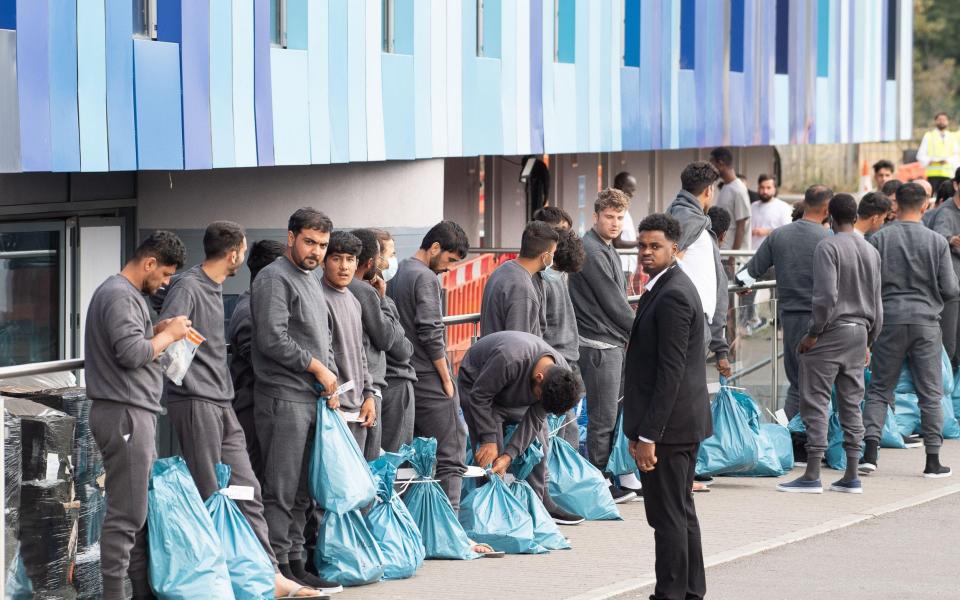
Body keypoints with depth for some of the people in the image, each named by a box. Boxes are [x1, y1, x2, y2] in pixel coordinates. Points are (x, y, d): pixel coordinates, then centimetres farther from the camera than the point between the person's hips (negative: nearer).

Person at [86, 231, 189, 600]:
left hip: (136, 415, 11)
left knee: (144, 509, 13)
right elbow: (131, 352, -23)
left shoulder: (126, 294, 18)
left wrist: (158, 330, 9)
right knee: (126, 515, -9)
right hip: (124, 414, -11)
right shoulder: (120, 296, -14)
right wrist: (168, 335, -9)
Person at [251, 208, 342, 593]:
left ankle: (295, 562, 15)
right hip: (284, 399, -9)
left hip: (312, 399, 9)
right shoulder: (274, 279, -8)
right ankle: (280, 569, -8)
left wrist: (331, 379, 12)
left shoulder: (312, 280, 21)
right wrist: (316, 368, -9)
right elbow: (274, 340, -17)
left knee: (303, 491, 11)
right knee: (281, 490, -8)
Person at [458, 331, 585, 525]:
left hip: (517, 398, 6)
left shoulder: (562, 376, -24)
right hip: (477, 385, -6)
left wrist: (509, 455, -28)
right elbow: (479, 397, -32)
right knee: (489, 455, -17)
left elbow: (534, 420, -20)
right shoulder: (509, 359, -45)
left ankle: (540, 504, 12)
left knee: (539, 442, 3)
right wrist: (489, 440, -31)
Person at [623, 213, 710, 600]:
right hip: (683, 423, 11)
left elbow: (671, 371, -22)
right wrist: (641, 428, 19)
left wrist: (648, 435, -21)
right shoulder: (666, 288, 15)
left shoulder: (672, 295, -17)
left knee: (669, 516, -6)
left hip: (669, 424, -11)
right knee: (682, 513, 16)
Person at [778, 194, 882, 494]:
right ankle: (851, 476, 8)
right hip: (859, 333, 7)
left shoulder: (828, 247, -10)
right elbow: (876, 303, 16)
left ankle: (812, 475, -7)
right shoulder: (871, 251, 13)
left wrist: (813, 333, -11)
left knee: (816, 402, -4)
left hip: (831, 333, -7)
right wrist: (869, 340, 24)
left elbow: (827, 296, -19)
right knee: (851, 403, 9)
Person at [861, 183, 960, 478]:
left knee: (879, 388, 9)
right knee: (930, 393, 6)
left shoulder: (879, 239, -3)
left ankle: (870, 453, -3)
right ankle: (933, 460, 7)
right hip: (925, 321, -1)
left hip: (889, 321, 1)